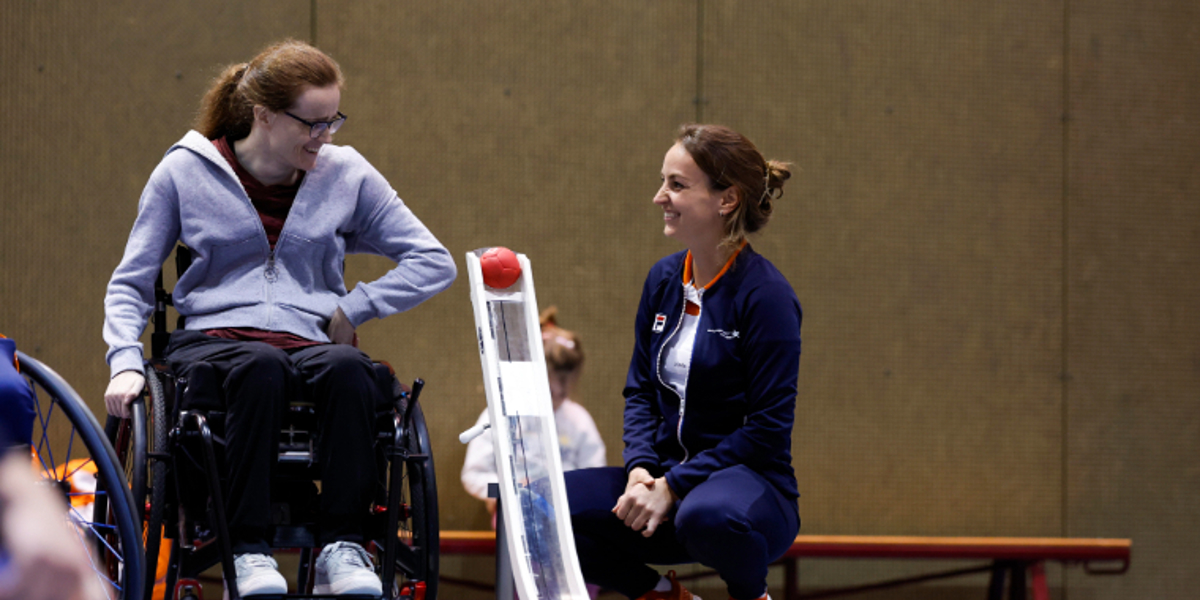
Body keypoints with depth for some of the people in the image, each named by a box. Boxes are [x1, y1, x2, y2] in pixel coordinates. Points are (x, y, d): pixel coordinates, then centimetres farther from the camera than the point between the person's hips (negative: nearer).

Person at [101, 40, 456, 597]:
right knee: (260, 368, -39)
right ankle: (248, 552, -39)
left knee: (349, 369, -36)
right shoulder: (185, 171, 6)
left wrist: (352, 308, -1)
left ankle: (341, 548, -37)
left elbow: (433, 263, 10)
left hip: (310, 340, 2)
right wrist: (125, 361, -7)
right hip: (212, 337, -2)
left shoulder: (347, 174, 9)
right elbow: (131, 282, 11)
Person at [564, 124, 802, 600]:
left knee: (706, 515, -42)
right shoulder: (664, 280, 8)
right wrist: (640, 468, -8)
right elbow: (640, 390, 13)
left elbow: (768, 427, -15)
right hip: (665, 479, 6)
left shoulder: (765, 294, -13)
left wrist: (672, 487, -19)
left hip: (749, 482, -6)